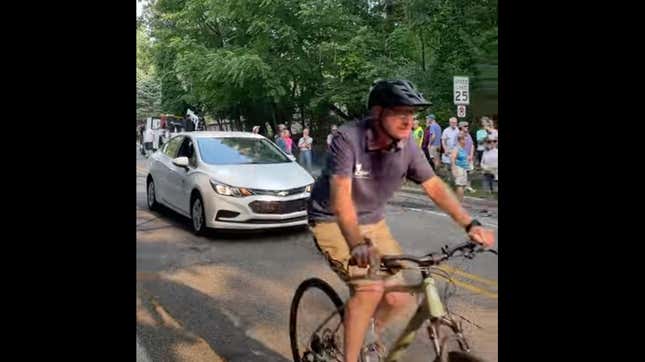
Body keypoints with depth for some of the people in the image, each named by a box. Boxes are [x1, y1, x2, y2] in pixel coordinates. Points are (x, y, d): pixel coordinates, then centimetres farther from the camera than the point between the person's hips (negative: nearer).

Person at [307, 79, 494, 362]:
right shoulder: (348, 139, -26)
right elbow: (341, 196, -36)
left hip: (373, 222, 6)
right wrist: (357, 245, -49)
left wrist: (470, 225, -12)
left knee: (400, 299, -2)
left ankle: (367, 335, 28)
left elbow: (434, 186, -3)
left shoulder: (406, 145, -10)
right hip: (334, 222, -5)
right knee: (370, 288, -25)